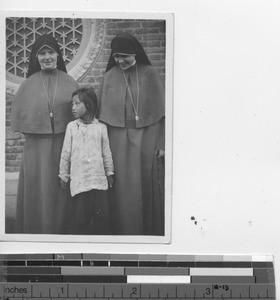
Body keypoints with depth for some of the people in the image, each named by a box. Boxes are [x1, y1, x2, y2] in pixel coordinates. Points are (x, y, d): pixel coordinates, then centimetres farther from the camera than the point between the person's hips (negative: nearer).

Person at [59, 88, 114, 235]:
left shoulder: (101, 127, 4)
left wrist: (109, 173, 14)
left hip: (99, 179, 1)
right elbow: (65, 153, 7)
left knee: (102, 216, 0)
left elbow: (106, 152, 12)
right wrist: (64, 176, 10)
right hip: (78, 181, 0)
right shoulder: (72, 126, 3)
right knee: (81, 217, 2)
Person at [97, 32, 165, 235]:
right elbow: (102, 113, 6)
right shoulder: (109, 77, 5)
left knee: (146, 183, 6)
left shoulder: (149, 74, 2)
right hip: (118, 138, 1)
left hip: (145, 137, 0)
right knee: (123, 187, 1)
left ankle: (150, 230, 20)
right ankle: (126, 231, 12)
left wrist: (161, 143, -2)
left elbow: (160, 110, 2)